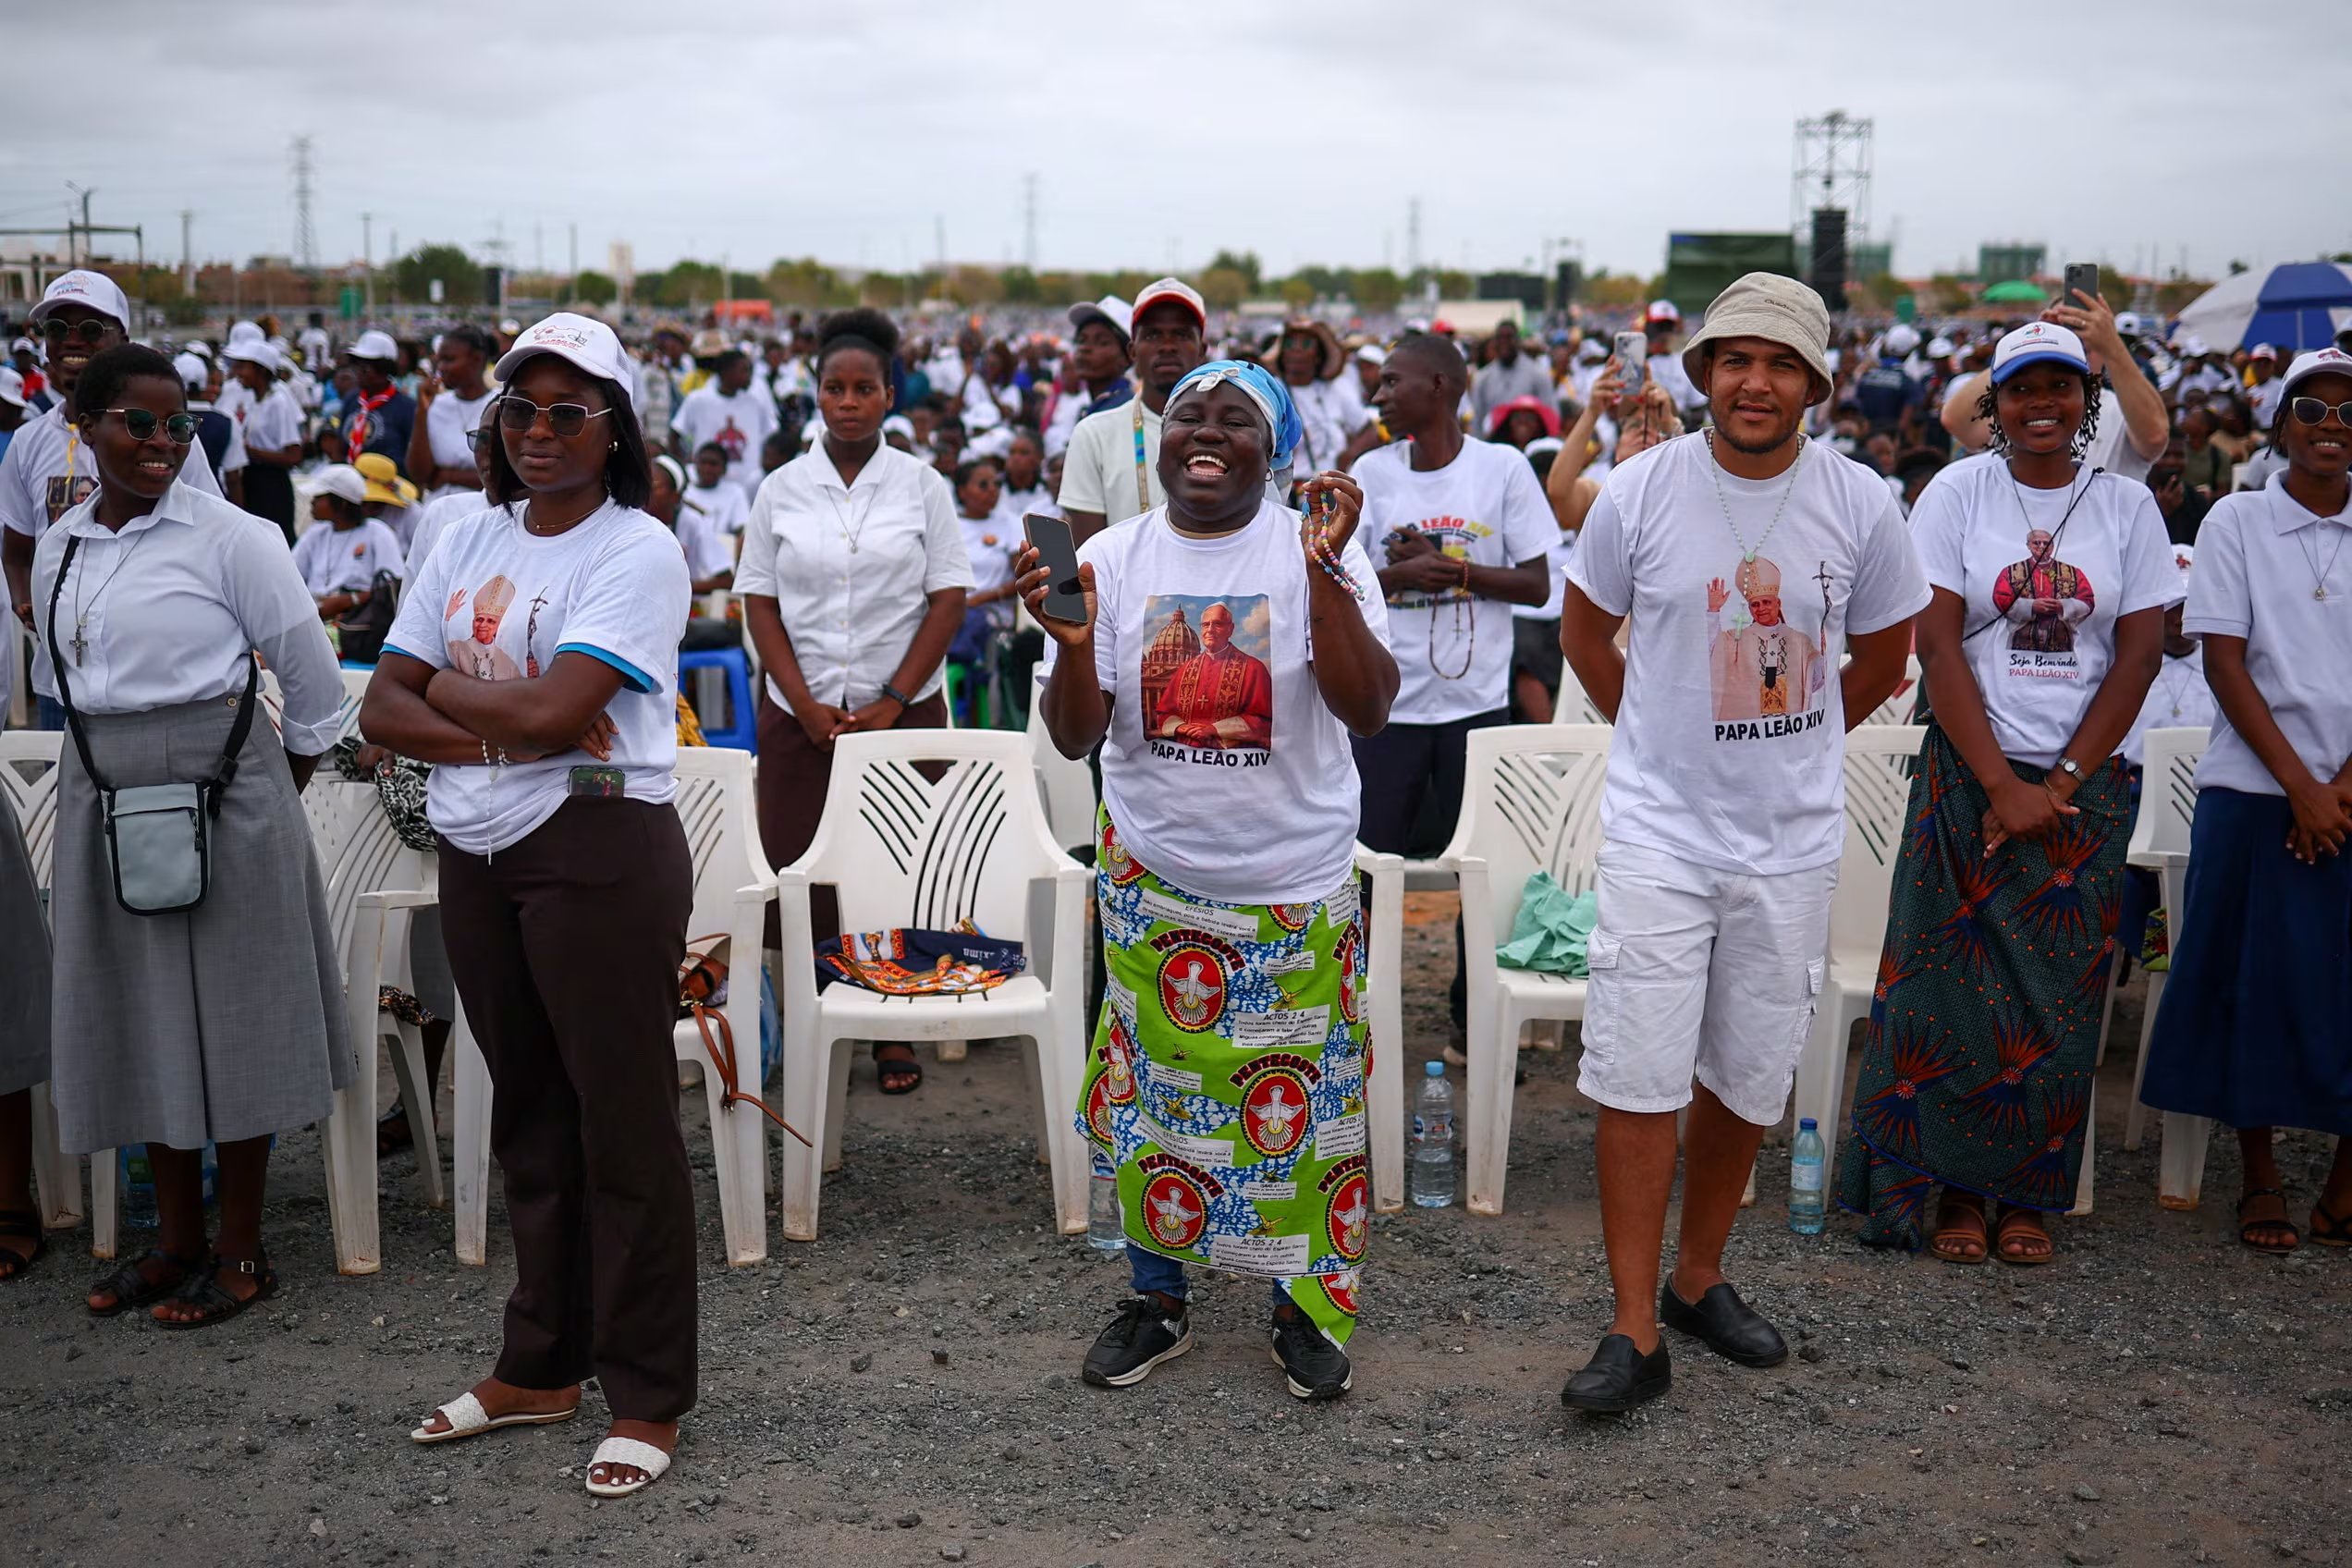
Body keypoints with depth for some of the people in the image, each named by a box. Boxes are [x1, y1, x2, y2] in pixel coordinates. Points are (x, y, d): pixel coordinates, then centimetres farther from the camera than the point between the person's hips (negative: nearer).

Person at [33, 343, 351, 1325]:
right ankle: (177, 1236, 26)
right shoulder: (58, 549, 8)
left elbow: (315, 679, -5)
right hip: (103, 797, 6)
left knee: (229, 1014, 1)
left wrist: (278, 789, 3)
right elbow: (66, 680, 19)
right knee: (140, 1021, 12)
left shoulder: (226, 537, -9)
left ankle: (241, 1253, 13)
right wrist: (115, 756, 14)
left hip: (221, 792, -6)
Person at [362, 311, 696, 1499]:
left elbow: (551, 709, -20)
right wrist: (497, 731, -12)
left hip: (600, 848, -7)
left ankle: (647, 1395, 12)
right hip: (476, 853, 7)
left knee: (623, 1120, 0)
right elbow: (383, 710, 6)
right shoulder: (468, 543, 12)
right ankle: (542, 1365, 30)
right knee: (528, 1112, 16)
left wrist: (443, 691, -3)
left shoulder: (637, 552, -8)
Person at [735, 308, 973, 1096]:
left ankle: (894, 1033, 11)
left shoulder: (922, 485, 3)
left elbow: (949, 599, 0)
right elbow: (760, 602, 5)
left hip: (903, 713, -1)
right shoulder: (781, 489, 5)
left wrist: (891, 703, -8)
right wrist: (807, 706, -7)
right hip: (800, 715, 1)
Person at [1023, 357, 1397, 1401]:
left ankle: (1303, 1306, 27)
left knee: (1300, 1097, 7)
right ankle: (1157, 1299, 30)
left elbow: (1366, 711, -19)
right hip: (1151, 879, 2)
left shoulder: (1315, 553, -8)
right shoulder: (1112, 559, -2)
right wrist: (1074, 644, -23)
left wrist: (1322, 573, -29)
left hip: (1296, 885, -2)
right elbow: (1077, 738, -4)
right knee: (1151, 1091, 11)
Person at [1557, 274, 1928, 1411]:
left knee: (1750, 1076, 12)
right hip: (1660, 831, -2)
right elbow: (1584, 632, 9)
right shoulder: (1641, 489, -6)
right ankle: (1635, 1331, 4)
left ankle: (1698, 1280, 31)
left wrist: (1793, 745, 11)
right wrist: (1662, 734, 8)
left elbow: (1885, 654, 13)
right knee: (1638, 1078, -5)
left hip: (1793, 839, 2)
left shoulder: (1859, 505, -3)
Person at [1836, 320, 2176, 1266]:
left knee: (2059, 993, 4)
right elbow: (1937, 645, -6)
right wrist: (2002, 785, -12)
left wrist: (2061, 784, -9)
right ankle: (1956, 1187, 12)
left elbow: (2137, 656, 1)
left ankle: (2029, 1196, 16)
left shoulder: (2126, 507, 5)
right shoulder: (1957, 493, 0)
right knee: (1960, 982, -1)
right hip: (1970, 777, -1)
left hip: (2086, 786, 2)